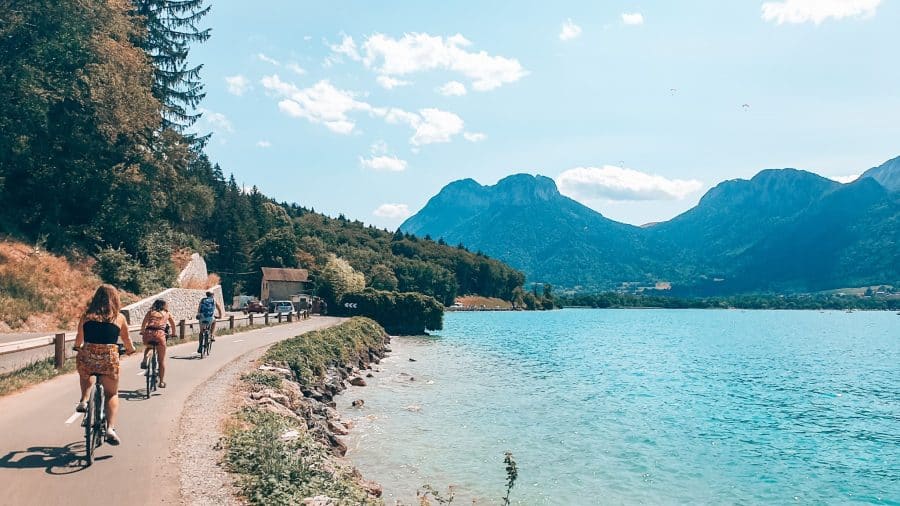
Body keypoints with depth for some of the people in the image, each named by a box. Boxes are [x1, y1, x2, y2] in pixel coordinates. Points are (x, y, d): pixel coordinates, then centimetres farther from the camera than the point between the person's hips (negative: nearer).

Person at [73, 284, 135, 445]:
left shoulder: (86, 315, 11)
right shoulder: (119, 318, 8)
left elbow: (79, 340, 23)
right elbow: (127, 340, 20)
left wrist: (78, 348, 45)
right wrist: (131, 349, 42)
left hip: (87, 357, 2)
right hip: (109, 359, -1)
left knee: (86, 376, 38)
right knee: (112, 394, 14)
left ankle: (83, 400, 18)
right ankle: (111, 429, -3)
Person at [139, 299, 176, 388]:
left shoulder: (150, 312, 22)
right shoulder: (167, 313, 23)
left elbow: (143, 324, 16)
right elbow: (173, 325, 33)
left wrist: (142, 332, 33)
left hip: (148, 333, 1)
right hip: (159, 334, -1)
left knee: (148, 347, 37)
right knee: (162, 360, 12)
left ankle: (144, 359, 10)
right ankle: (161, 381, 14)